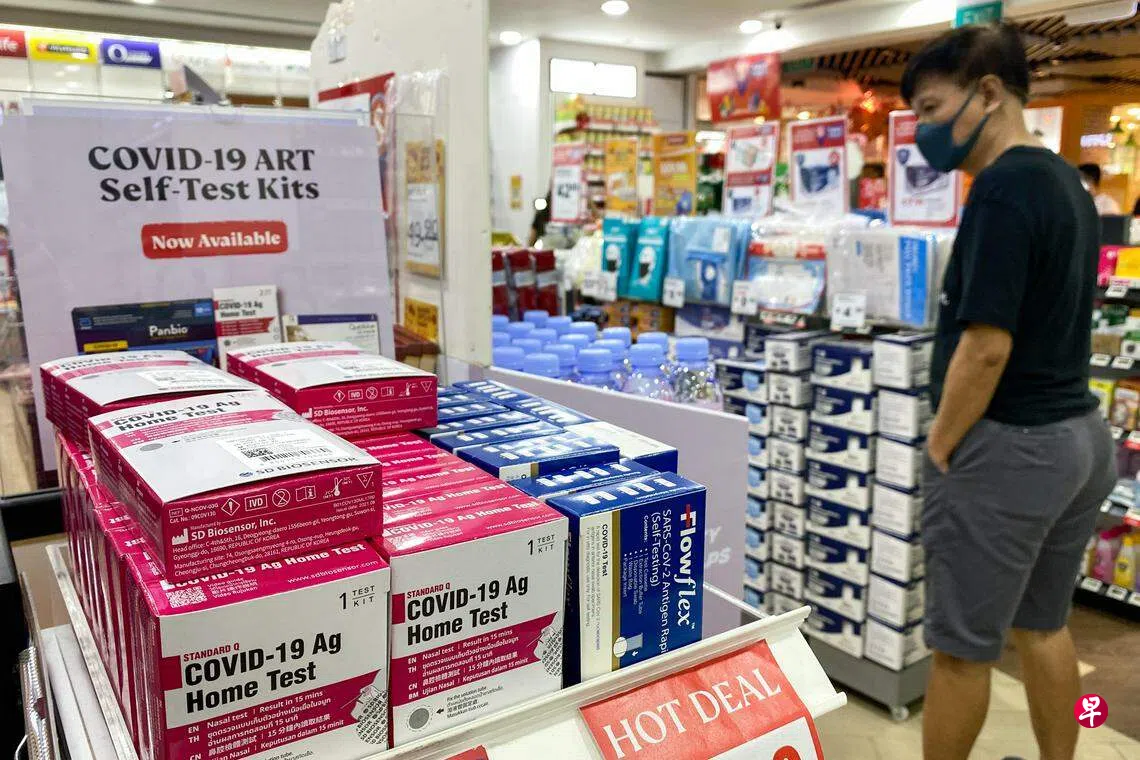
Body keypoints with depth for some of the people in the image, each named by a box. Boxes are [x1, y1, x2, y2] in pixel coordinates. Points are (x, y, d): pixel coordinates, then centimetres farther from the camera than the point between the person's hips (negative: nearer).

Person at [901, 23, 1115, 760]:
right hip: (1078, 433, 10)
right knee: (1043, 624, 23)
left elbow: (986, 347, -24)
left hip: (1009, 446, -10)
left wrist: (940, 449, -11)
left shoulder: (1004, 185, -19)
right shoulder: (1065, 180, 10)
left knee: (962, 646, 6)